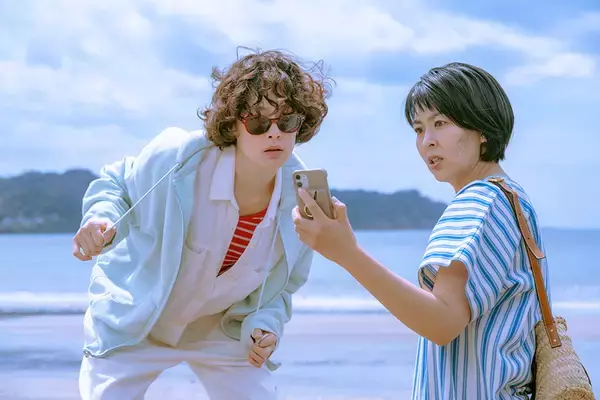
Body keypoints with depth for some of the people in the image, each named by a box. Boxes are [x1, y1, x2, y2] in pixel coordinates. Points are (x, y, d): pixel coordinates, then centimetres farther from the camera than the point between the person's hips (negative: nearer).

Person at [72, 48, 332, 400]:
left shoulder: (302, 199, -20)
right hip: (134, 325, -2)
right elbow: (115, 183, -6)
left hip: (222, 330, 3)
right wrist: (102, 218, -28)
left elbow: (280, 283, -2)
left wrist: (264, 325, -22)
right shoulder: (175, 157, -29)